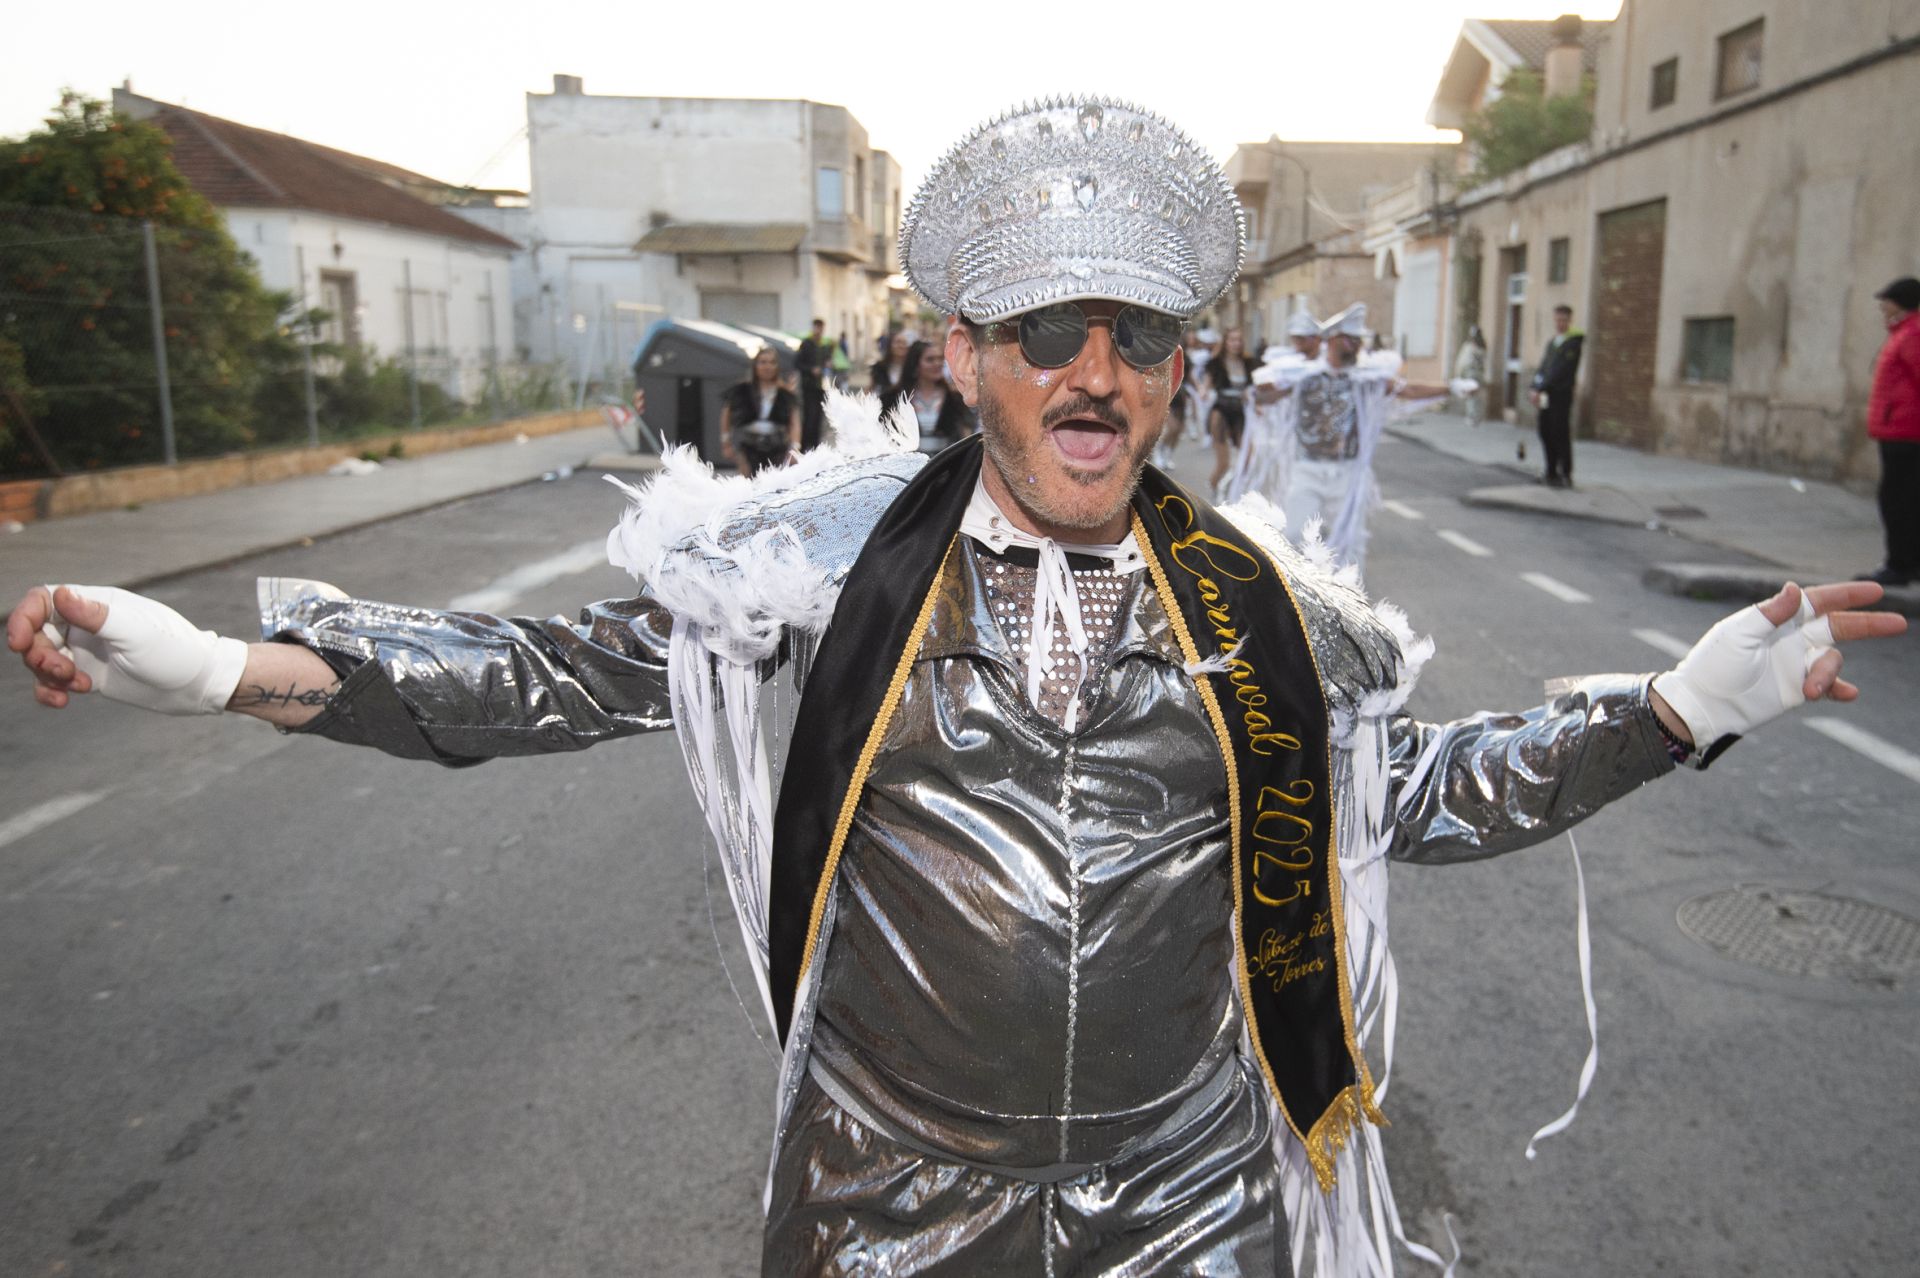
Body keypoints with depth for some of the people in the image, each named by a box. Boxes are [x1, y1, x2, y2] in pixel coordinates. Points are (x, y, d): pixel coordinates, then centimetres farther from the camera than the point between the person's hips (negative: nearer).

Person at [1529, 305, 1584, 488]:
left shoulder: (1574, 342, -7)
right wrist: (1535, 389, 0)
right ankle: (1552, 473, 16)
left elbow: (1561, 371, -15)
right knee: (1546, 433, 8)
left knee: (1561, 436, -6)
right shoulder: (1552, 341, 17)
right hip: (1545, 397, 7)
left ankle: (1565, 475, 1)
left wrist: (1540, 389, -18)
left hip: (1561, 397, -7)